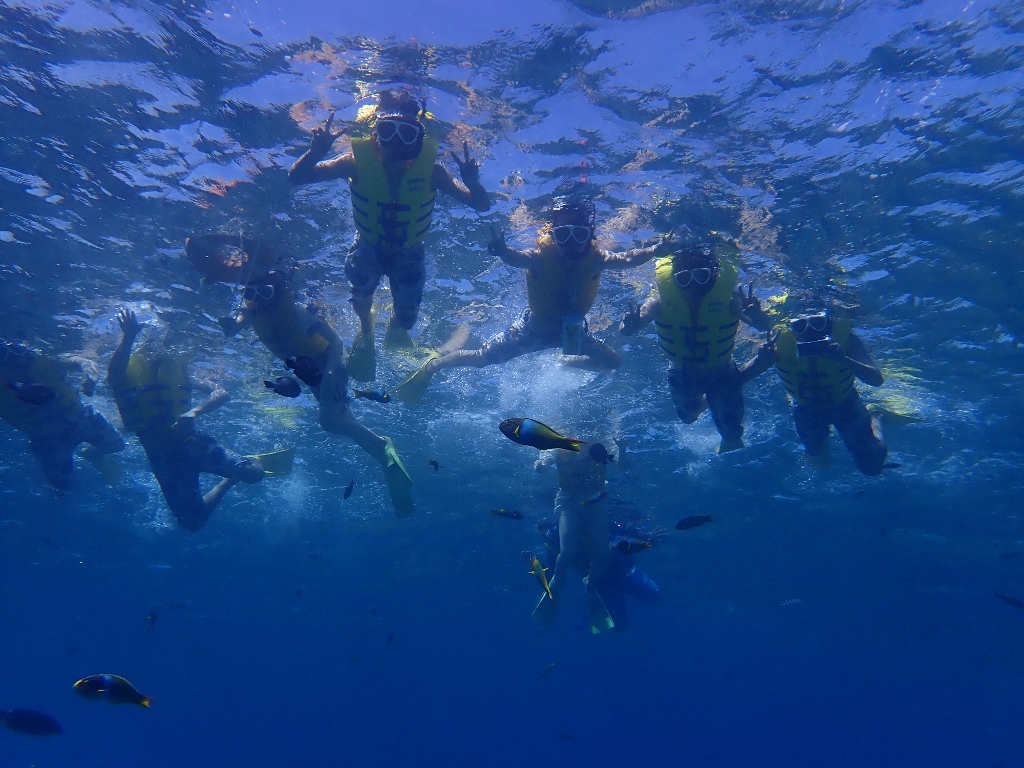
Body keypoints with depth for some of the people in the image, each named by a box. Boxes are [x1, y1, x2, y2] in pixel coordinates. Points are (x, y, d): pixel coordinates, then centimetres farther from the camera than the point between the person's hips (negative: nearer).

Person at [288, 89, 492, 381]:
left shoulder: (430, 170, -26)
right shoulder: (358, 161, -26)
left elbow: (482, 205, -28)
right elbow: (297, 177, -24)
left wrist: (471, 181, -50)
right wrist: (316, 152, -45)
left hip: (409, 252, 0)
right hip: (369, 246, 0)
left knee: (407, 318, -4)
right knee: (360, 282, -27)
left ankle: (397, 327, 40)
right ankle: (366, 329, 10)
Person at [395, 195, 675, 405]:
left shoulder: (595, 259, -21)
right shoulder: (542, 256, -31)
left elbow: (627, 258, -31)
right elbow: (516, 258, -50)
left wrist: (655, 250, -49)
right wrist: (501, 250, -72)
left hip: (572, 329, 3)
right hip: (535, 326, -3)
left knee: (613, 362, 1)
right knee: (482, 358, -3)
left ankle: (566, 360, 27)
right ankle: (432, 366, 22)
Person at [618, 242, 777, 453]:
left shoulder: (729, 297, -32)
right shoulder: (662, 301, -31)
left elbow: (766, 326, -41)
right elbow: (625, 329, -38)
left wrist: (756, 315, -63)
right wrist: (630, 326, -62)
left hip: (720, 371, -2)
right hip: (682, 374, 2)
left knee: (731, 434, -3)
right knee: (689, 416, 26)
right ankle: (707, 401, 60)